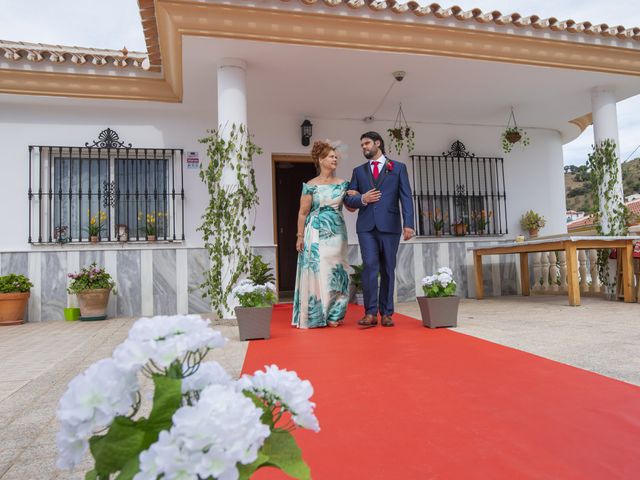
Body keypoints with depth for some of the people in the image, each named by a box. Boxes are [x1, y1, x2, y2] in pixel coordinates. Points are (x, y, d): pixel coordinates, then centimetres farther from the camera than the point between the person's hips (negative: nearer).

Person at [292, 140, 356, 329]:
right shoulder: (310, 186, -1)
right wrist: (300, 236, -6)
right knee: (316, 271, -1)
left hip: (336, 234, 3)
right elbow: (303, 213, -2)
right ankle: (315, 316, 10)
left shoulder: (342, 184, 9)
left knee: (335, 272, 4)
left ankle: (333, 315, 15)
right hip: (316, 234, -3)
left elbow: (352, 207, 11)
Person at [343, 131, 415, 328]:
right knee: (370, 267, -10)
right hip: (366, 225, 1)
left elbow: (406, 197, 1)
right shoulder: (358, 171, 17)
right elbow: (348, 199, 13)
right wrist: (362, 199, -8)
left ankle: (386, 313, 12)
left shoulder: (398, 168, 10)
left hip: (390, 225, -1)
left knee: (387, 269, 4)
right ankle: (370, 313, -4)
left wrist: (408, 224, -10)